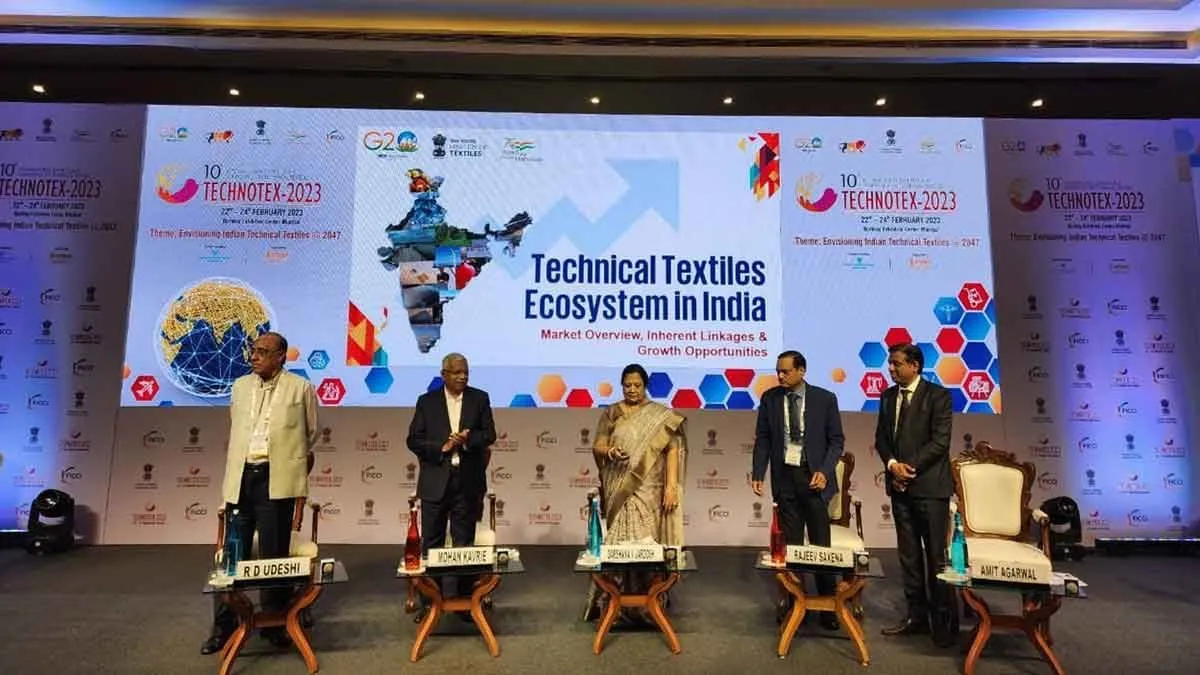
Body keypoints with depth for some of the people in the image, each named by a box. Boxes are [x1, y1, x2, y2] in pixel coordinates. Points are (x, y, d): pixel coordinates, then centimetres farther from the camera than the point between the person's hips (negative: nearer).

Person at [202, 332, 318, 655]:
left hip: (276, 479, -4)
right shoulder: (240, 386, 11)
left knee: (274, 554, 4)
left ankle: (274, 623, 19)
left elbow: (312, 433, 11)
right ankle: (224, 625, 23)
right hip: (240, 477, 4)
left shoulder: (300, 387, -1)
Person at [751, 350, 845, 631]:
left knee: (821, 544, 3)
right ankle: (794, 602, 17)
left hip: (813, 476, -2)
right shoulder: (770, 398, 2)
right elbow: (762, 439, 5)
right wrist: (757, 474, -4)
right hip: (784, 477, 2)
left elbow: (836, 440, 0)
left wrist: (824, 471, -13)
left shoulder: (825, 398, -3)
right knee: (789, 544, 6)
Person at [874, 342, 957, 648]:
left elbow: (940, 441, -13)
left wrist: (910, 467, -14)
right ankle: (917, 614, 19)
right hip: (900, 485, 6)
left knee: (936, 555, 0)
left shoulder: (938, 395, -6)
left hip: (929, 485, -6)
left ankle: (943, 620, 12)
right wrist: (892, 464, -7)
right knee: (908, 554, 10)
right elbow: (881, 436, 11)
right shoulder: (888, 396, 12)